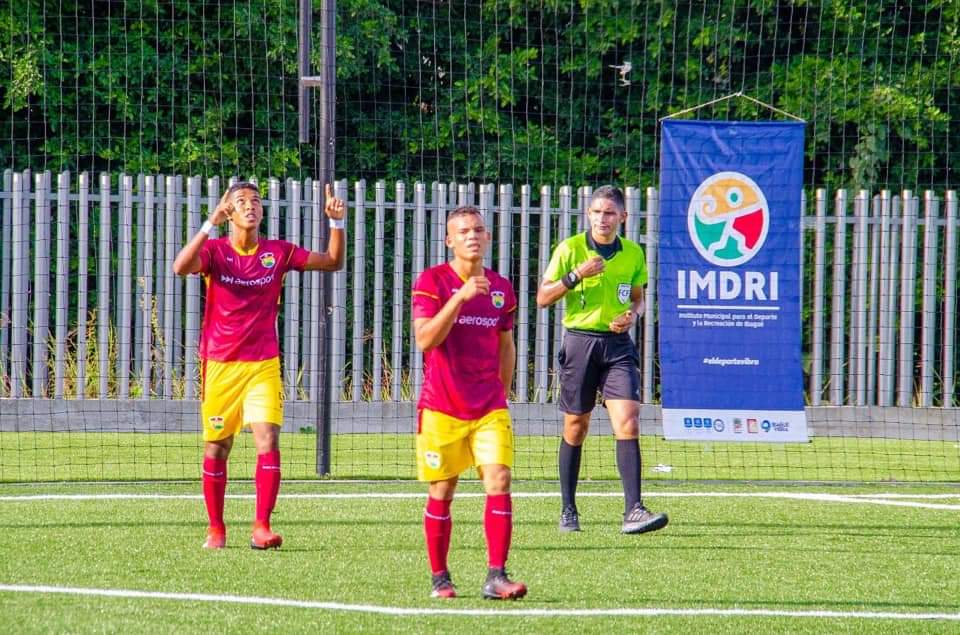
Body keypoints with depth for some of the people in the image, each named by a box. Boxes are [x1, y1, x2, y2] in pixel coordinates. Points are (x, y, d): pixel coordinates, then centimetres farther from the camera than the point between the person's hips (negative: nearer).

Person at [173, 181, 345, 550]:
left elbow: (333, 261, 4)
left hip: (263, 365, 1)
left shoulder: (278, 253, 2)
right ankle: (216, 529, 19)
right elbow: (181, 267, -26)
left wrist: (337, 223, -12)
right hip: (220, 364, -1)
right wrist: (211, 224, -35)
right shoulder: (215, 251, -5)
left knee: (268, 440, -15)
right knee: (217, 448, 6)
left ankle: (261, 527, -15)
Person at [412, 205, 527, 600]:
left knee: (499, 481, -12)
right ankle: (439, 578, 17)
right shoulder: (432, 281, -5)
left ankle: (496, 577, -12)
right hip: (441, 407, -3)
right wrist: (460, 296, -25)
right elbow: (425, 339, -17)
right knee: (441, 493, 4)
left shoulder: (501, 288, 9)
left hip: (490, 408, 3)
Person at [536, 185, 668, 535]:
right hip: (579, 341, -2)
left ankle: (633, 511, -18)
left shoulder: (633, 253, 7)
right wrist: (576, 276, -16)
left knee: (628, 422, -13)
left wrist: (632, 315, -2)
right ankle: (568, 510, 19)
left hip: (617, 344, 2)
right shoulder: (570, 249, -2)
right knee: (575, 426, 6)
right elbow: (542, 298, -2)